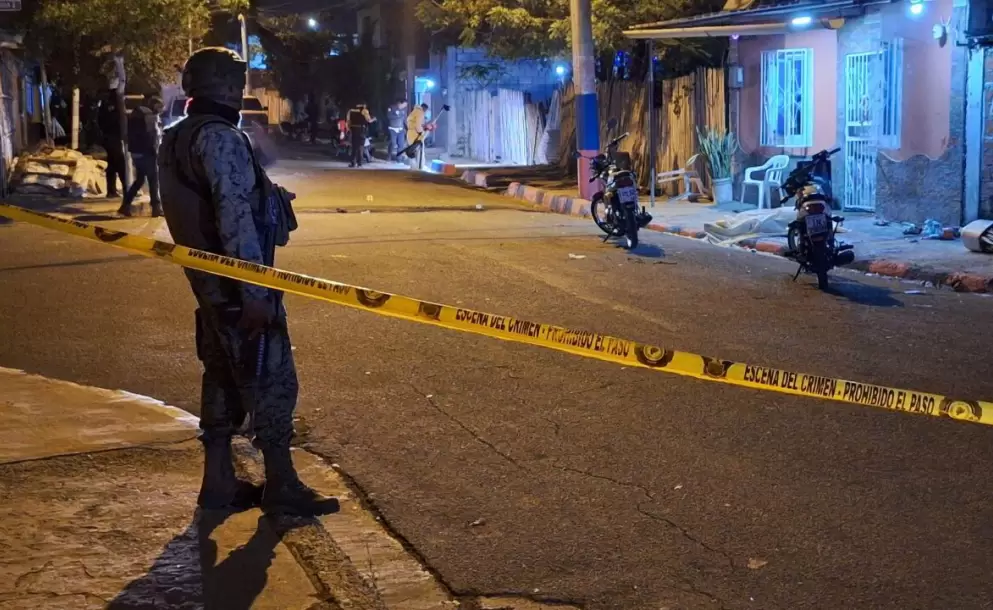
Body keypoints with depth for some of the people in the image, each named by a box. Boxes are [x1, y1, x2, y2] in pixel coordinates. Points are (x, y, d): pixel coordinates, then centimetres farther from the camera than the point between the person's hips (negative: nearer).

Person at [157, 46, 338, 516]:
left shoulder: (177, 140, 13)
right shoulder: (220, 138, -18)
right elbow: (236, 218, -25)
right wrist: (254, 292, -26)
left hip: (207, 281, 10)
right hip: (237, 283, -10)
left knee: (224, 379, 16)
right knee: (272, 380, -1)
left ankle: (219, 481, 21)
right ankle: (281, 485, 6)